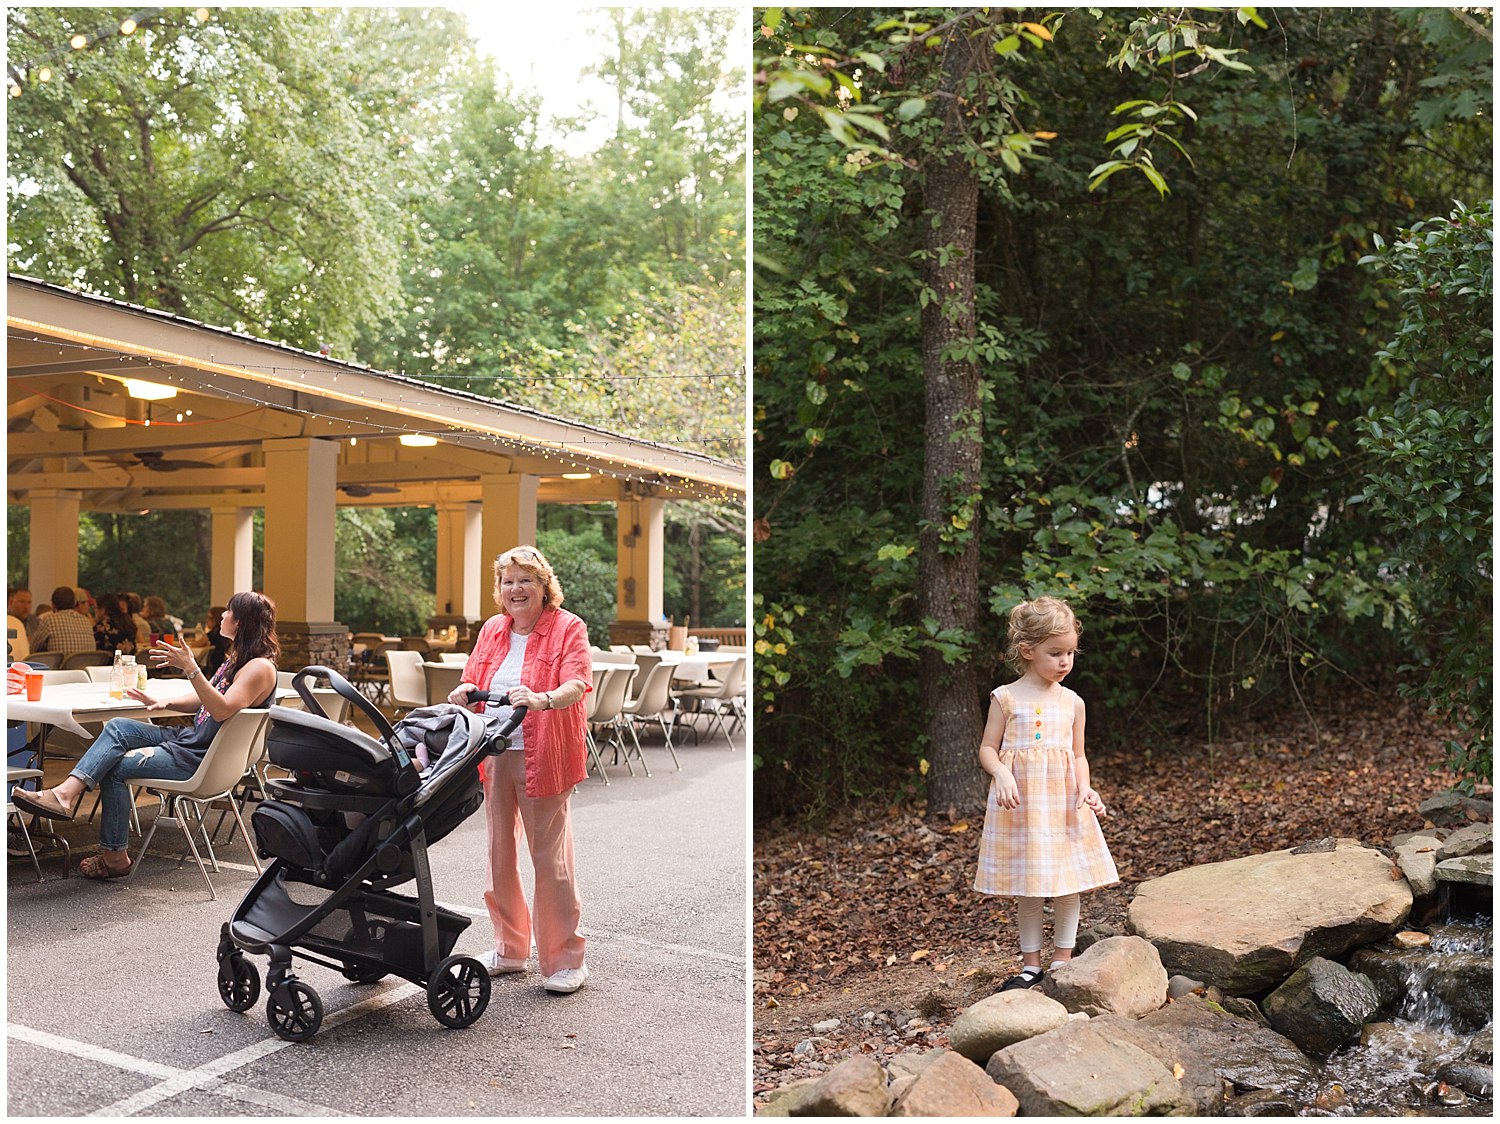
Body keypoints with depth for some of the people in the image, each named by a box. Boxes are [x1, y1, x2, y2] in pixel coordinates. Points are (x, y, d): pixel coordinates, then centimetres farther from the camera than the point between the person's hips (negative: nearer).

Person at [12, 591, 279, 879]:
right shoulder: (236, 658, 15)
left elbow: (222, 710, -30)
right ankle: (66, 793, -13)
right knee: (118, 727, -2)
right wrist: (163, 703, 10)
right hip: (192, 737, 10)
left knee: (115, 767, -9)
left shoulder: (260, 667, -18)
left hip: (205, 758, -10)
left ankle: (115, 856, 1)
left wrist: (190, 669, -36)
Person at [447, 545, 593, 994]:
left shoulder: (568, 628, -5)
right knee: (499, 853, 14)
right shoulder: (492, 630, 13)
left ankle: (565, 960, 10)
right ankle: (510, 949, 30)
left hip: (543, 759, -6)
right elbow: (472, 679, 18)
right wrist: (465, 689, -6)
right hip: (494, 756, 6)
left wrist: (541, 699, -36)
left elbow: (577, 685, -17)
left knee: (550, 857, -3)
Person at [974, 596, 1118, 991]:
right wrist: (1001, 774, -21)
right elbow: (987, 750, -1)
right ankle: (1031, 963, 19)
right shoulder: (1006, 698, -3)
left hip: (1063, 801, 3)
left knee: (1067, 885, 5)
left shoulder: (1072, 702, 6)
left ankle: (1063, 961, 20)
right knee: (1026, 888, 6)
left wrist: (1085, 789, -6)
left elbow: (1078, 755, 12)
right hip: (1020, 803, -2)